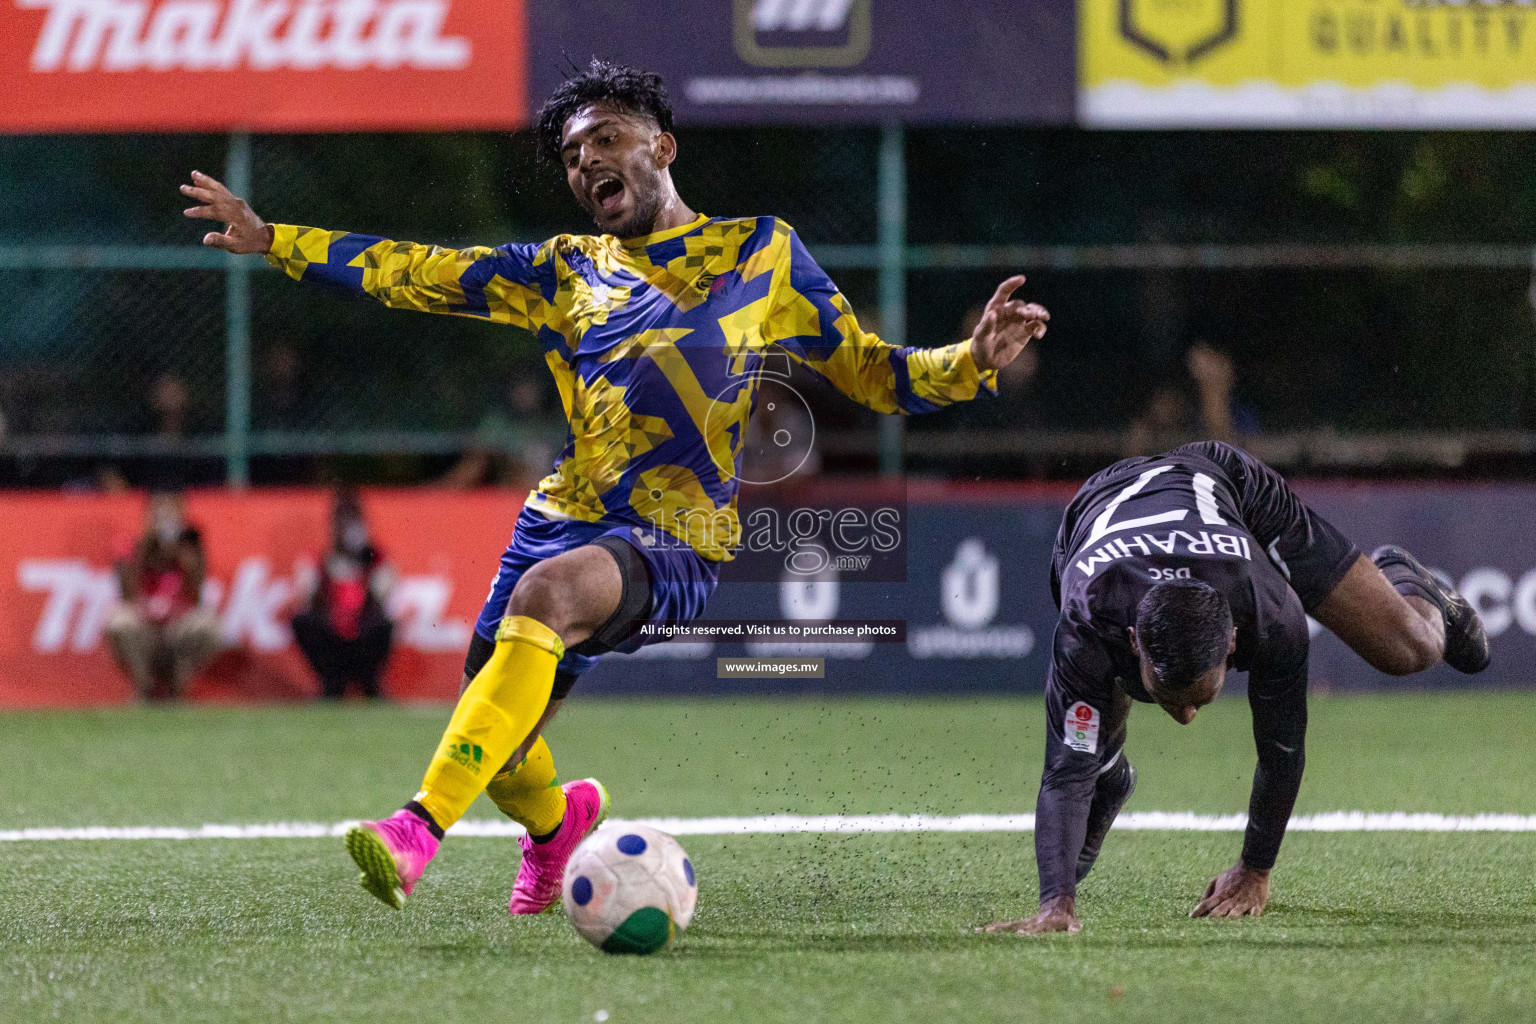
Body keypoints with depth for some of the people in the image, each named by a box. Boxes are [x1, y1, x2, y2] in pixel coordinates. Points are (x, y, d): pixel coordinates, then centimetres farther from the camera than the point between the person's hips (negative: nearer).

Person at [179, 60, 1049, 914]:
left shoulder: (763, 252, 9)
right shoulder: (566, 273, 16)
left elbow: (868, 373, 11)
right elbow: (421, 275, 17)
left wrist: (972, 363, -8)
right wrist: (270, 240, 11)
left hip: (675, 536, -5)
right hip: (563, 516, 5)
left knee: (545, 592, -36)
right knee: (502, 752, 0)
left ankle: (421, 828, -44)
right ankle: (557, 821, 40)